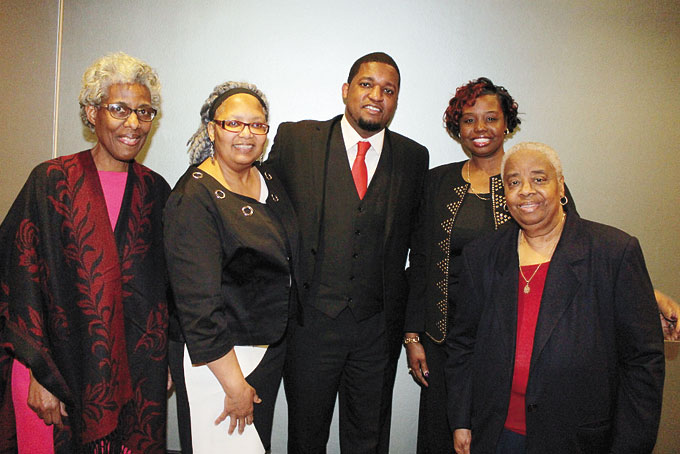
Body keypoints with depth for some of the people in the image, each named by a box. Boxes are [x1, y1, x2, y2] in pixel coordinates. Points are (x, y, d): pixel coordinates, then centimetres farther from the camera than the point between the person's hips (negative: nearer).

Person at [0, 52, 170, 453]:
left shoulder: (155, 191, 3)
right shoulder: (52, 182, -6)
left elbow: (167, 286, 7)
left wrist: (164, 364, 7)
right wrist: (39, 375, -11)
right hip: (60, 368, -2)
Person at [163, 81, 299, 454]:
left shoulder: (268, 179, 3)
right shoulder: (194, 198, -20)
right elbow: (198, 304, -22)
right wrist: (235, 385, -20)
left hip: (273, 346, 8)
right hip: (219, 356, -7)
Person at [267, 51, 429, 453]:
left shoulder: (414, 157, 2)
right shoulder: (295, 139, -4)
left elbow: (412, 239, 9)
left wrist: (410, 326, 6)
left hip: (378, 328, 2)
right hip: (310, 321, -1)